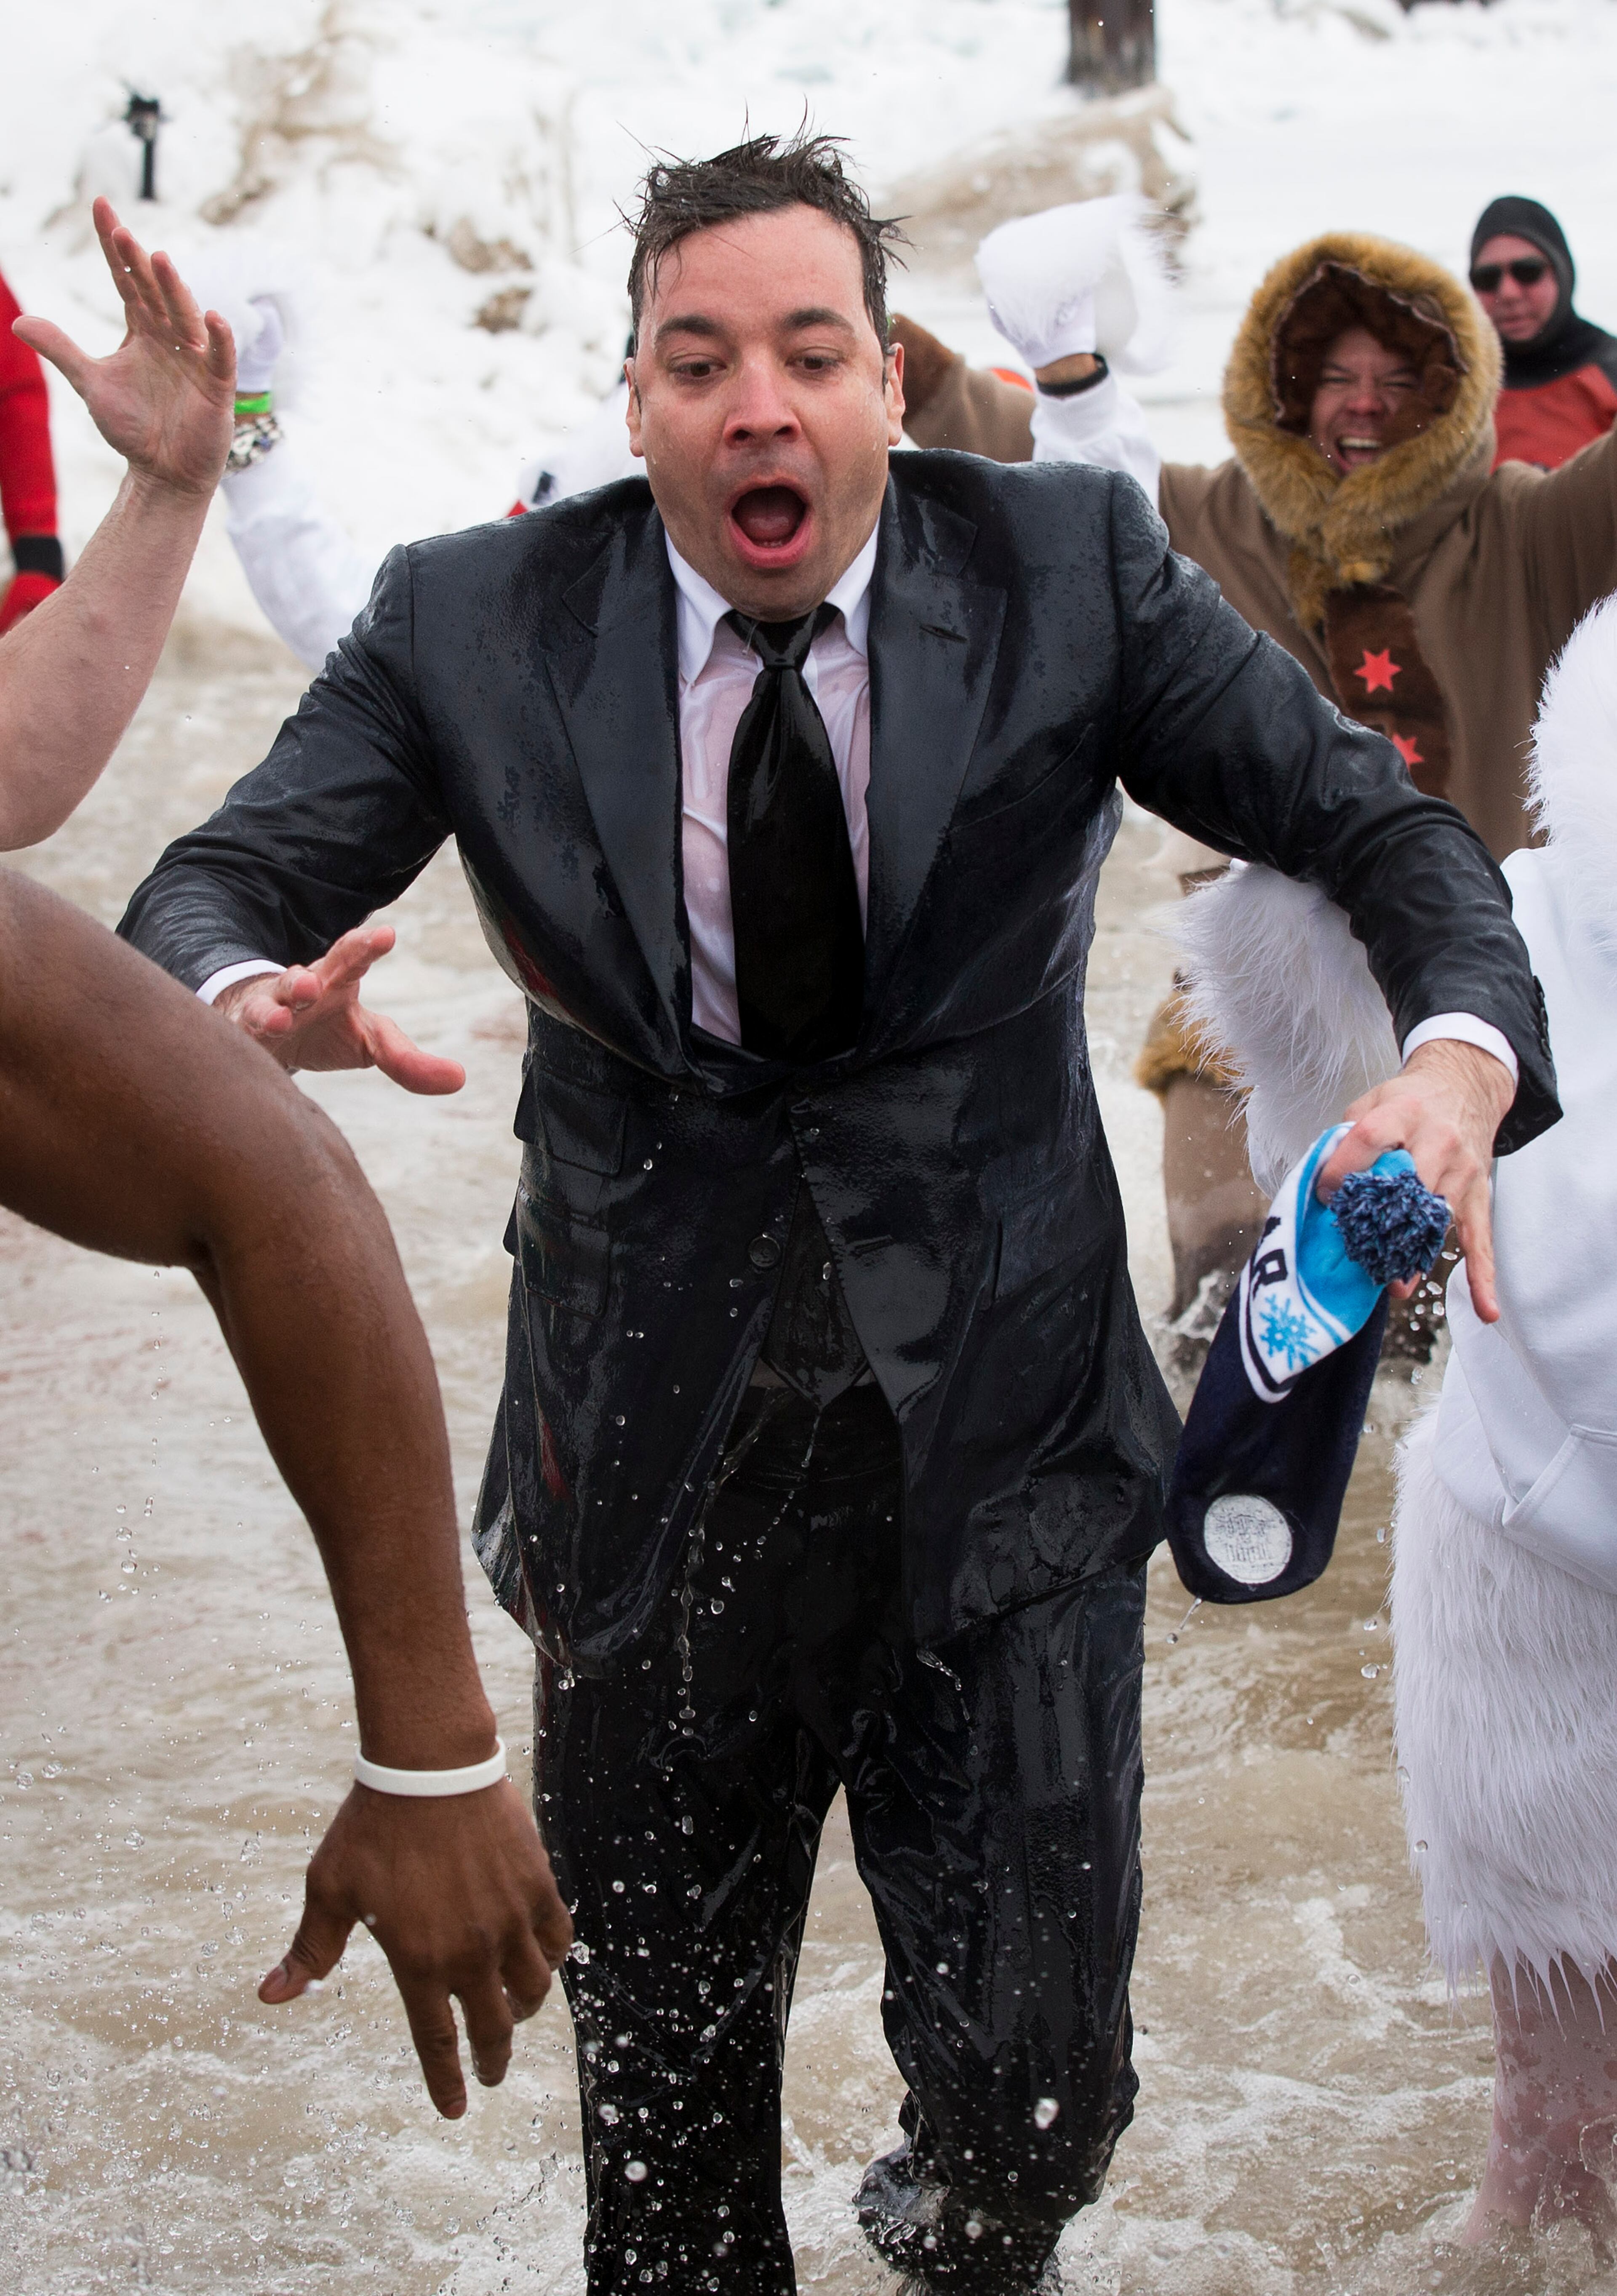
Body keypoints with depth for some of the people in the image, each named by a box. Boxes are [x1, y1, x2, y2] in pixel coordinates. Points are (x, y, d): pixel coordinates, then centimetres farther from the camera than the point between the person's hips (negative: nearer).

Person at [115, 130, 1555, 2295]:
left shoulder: (1071, 565, -4)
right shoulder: (476, 623, -4)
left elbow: (1381, 823, -2)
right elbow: (211, 888, -4)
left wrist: (1461, 1047, -25)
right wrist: (255, 1003, -30)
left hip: (998, 1440, -1)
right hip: (656, 1456, 1)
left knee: (1038, 2085, 2)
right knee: (664, 2086, 14)